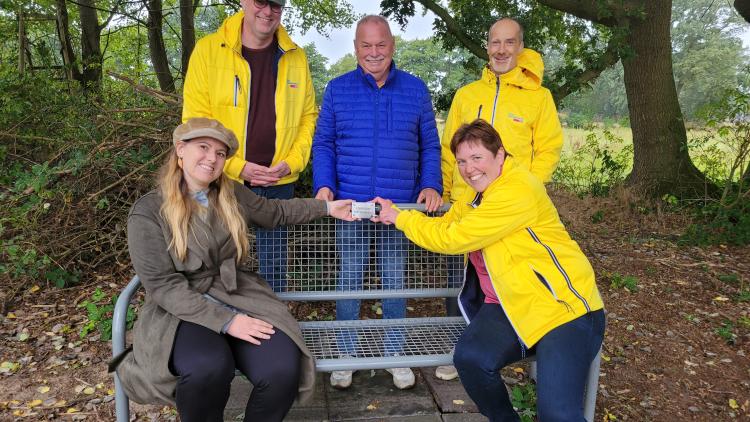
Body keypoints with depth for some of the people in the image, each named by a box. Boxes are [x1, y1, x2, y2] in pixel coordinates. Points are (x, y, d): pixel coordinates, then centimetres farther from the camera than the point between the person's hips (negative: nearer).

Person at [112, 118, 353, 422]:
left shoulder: (233, 195, 8)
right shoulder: (148, 212, -7)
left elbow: (276, 212, 27)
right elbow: (163, 285, -14)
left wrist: (327, 207, 22)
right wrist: (225, 321, -22)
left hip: (236, 298, 4)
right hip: (180, 311, -3)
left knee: (283, 369, -25)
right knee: (209, 367, -38)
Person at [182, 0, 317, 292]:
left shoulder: (295, 58, 4)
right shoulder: (207, 49, -4)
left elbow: (308, 116, 9)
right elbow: (196, 120, -6)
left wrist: (293, 162, -6)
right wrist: (237, 167, -13)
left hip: (280, 184, 2)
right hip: (225, 181, -2)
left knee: (275, 269, 12)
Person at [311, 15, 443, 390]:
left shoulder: (416, 90, 6)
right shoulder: (337, 90, 5)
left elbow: (430, 146, 8)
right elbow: (323, 143, 5)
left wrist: (431, 185, -6)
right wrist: (323, 184, -9)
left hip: (400, 205, 0)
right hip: (349, 204, 0)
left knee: (394, 280, 10)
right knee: (348, 279, 8)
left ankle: (395, 354, 25)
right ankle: (346, 354, 23)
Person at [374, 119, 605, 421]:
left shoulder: (516, 191, -20)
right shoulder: (479, 192, 11)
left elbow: (452, 238, -19)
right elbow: (444, 225, 13)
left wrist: (400, 218, -6)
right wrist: (394, 215, 0)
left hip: (565, 307, -7)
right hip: (510, 306, 8)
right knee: (469, 357, -19)